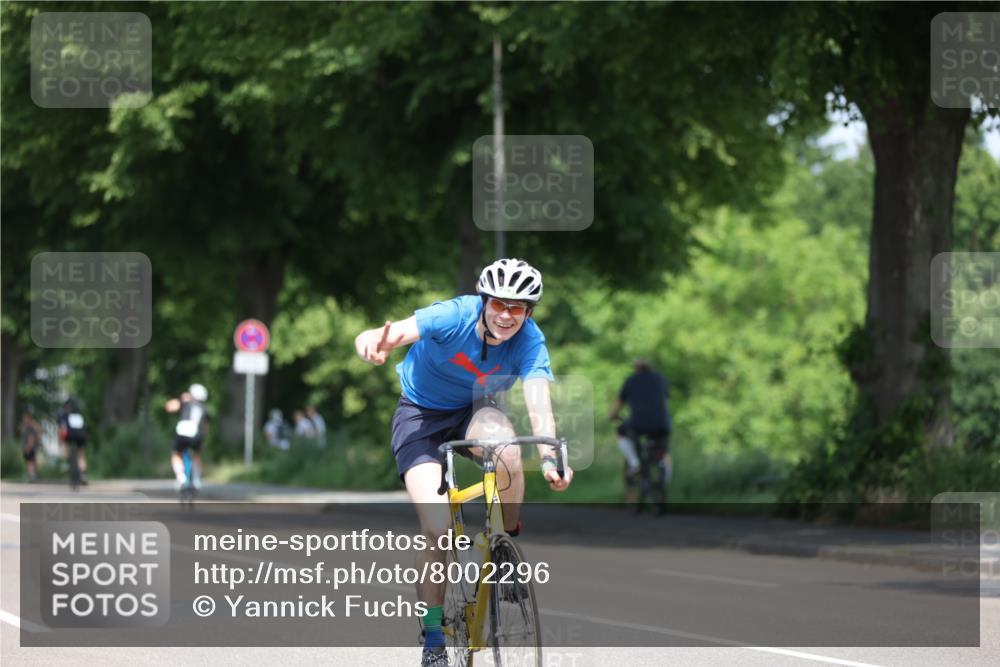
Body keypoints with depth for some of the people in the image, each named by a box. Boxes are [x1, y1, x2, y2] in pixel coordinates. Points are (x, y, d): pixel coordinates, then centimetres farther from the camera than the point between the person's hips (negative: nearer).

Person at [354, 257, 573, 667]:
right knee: (437, 529, -18)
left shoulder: (530, 342, -21)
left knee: (506, 448, -35)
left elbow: (539, 404, -32)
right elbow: (393, 334, -41)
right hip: (420, 414, -2)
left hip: (473, 413, 2)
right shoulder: (453, 318, -28)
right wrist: (374, 345, -66)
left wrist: (549, 458, -51)